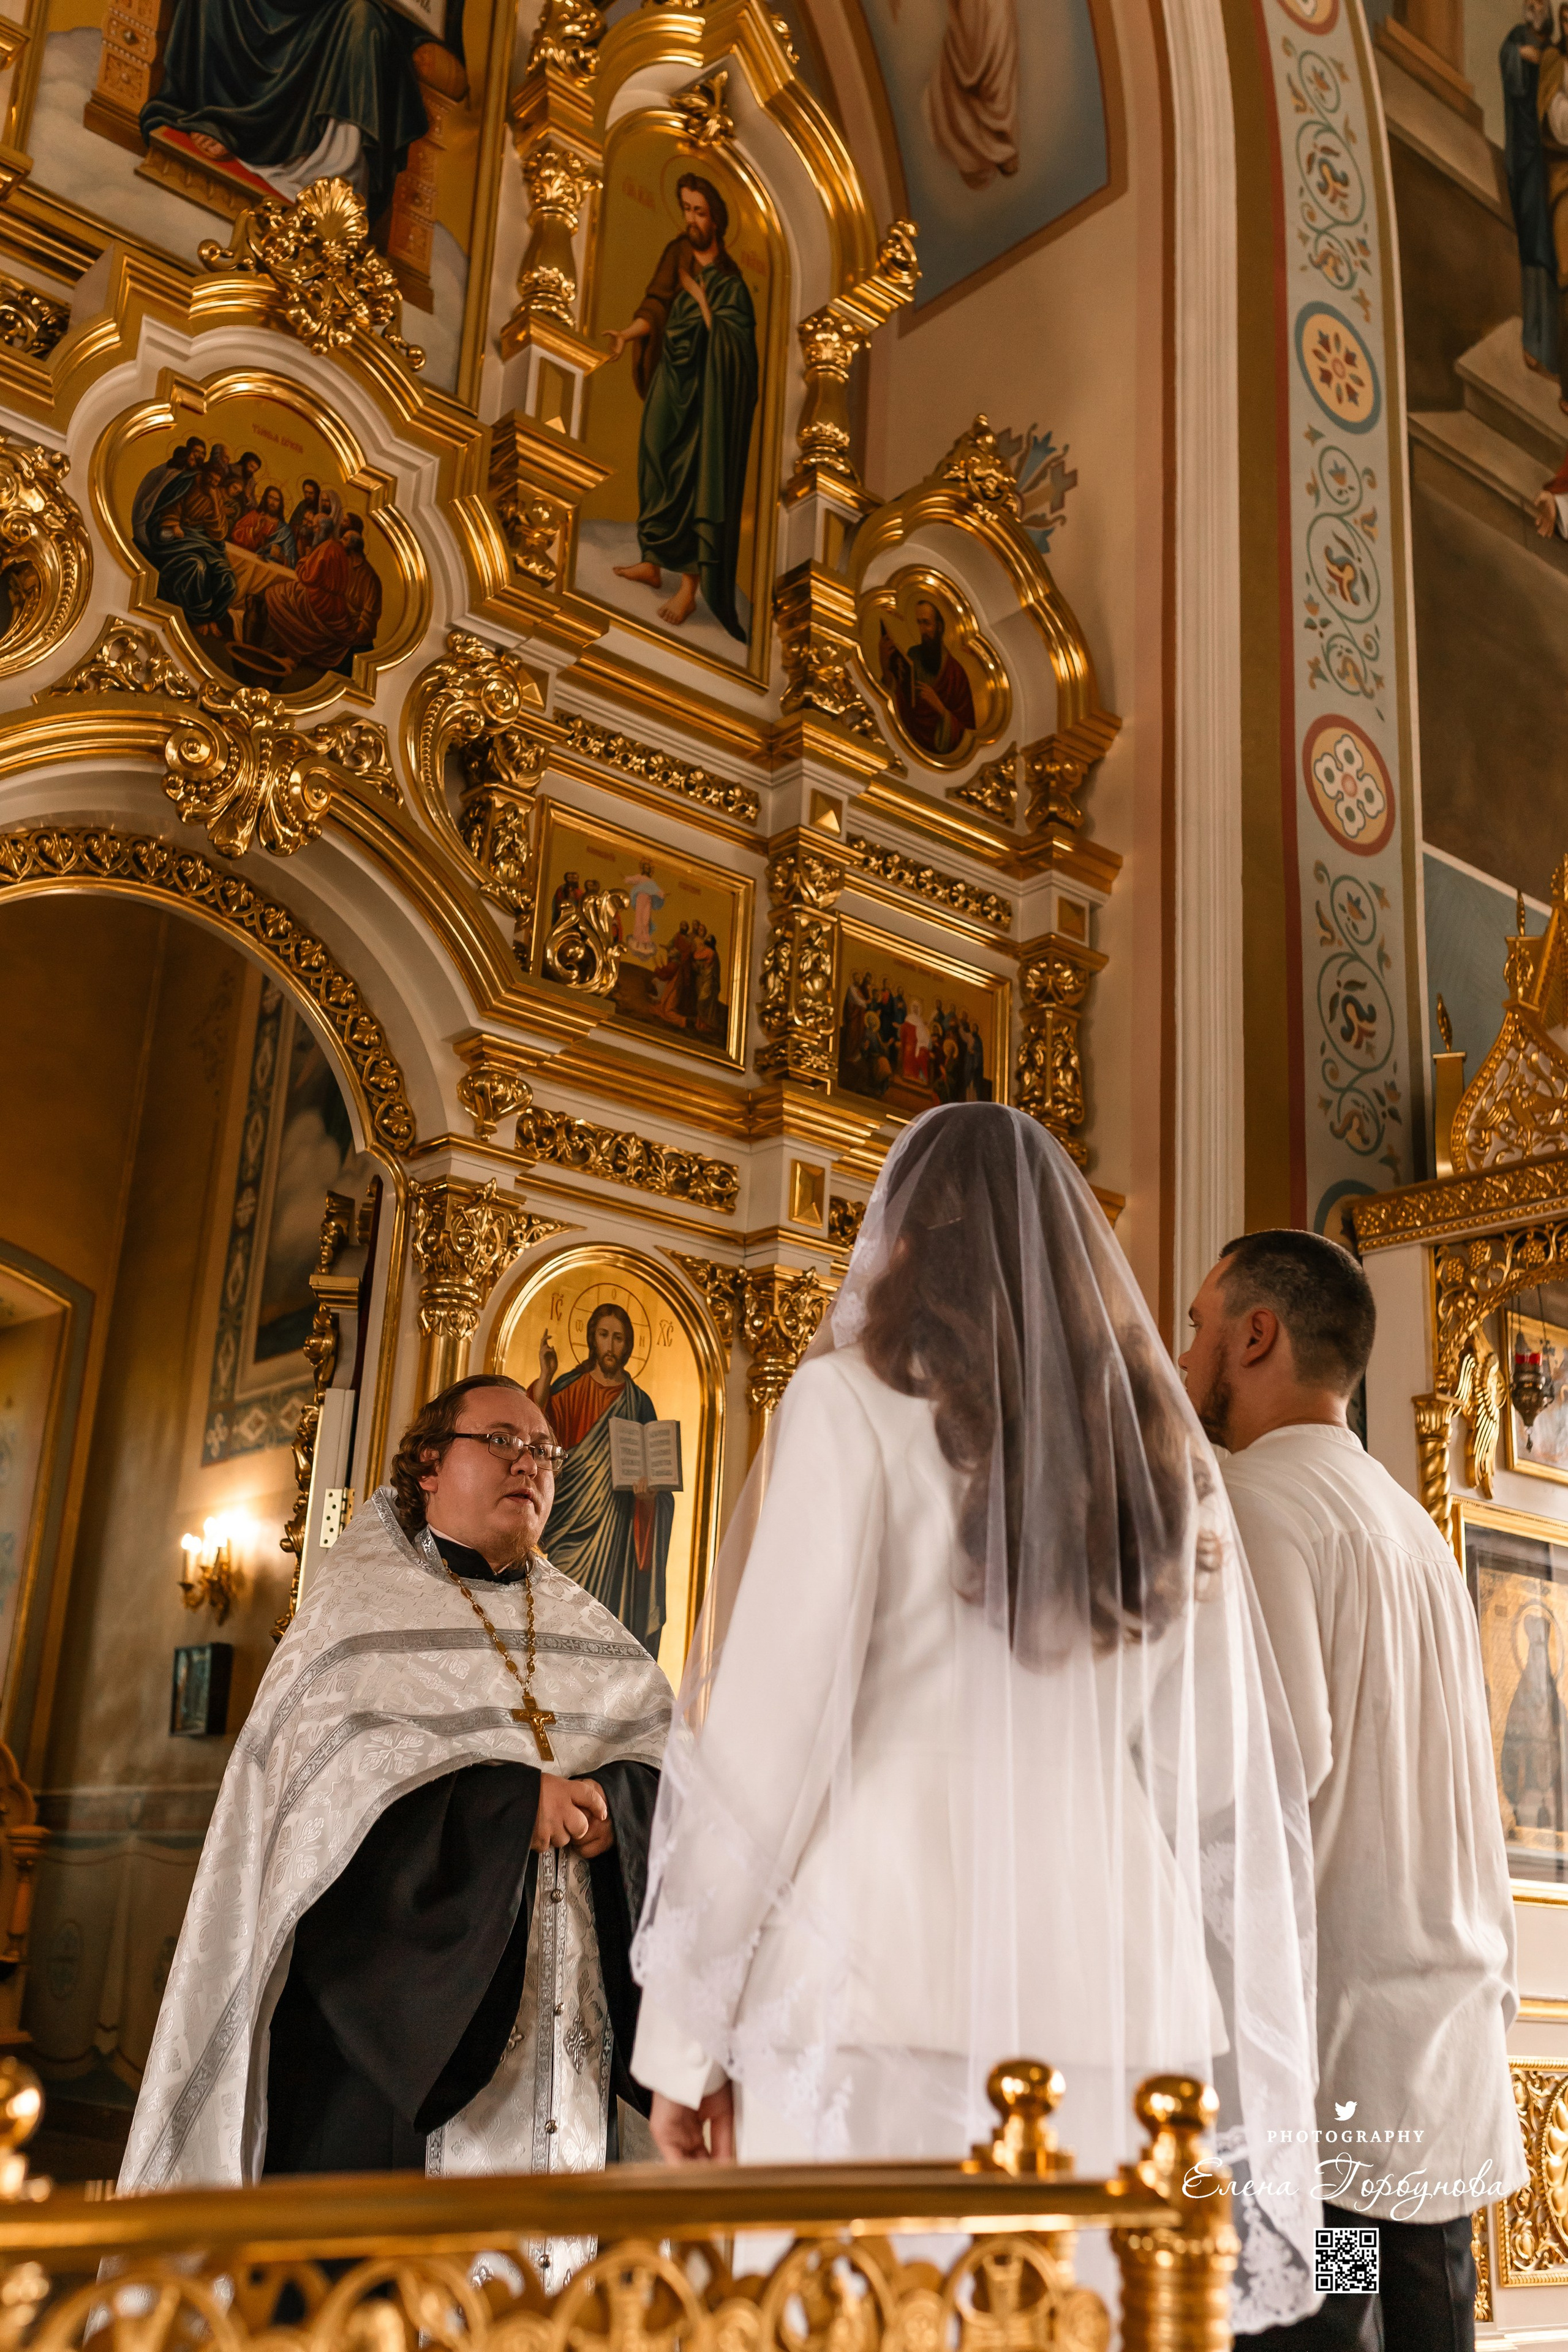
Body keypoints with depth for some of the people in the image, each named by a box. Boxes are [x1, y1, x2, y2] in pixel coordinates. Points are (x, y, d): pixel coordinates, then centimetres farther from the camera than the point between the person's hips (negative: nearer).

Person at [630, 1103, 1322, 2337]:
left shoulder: (857, 1404, 0)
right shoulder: (1166, 1455, 15)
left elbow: (771, 1731, -5)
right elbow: (1223, 1787, 12)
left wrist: (683, 2030, 1)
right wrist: (1240, 2082, 16)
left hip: (898, 1993, -5)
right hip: (1116, 2002, 5)